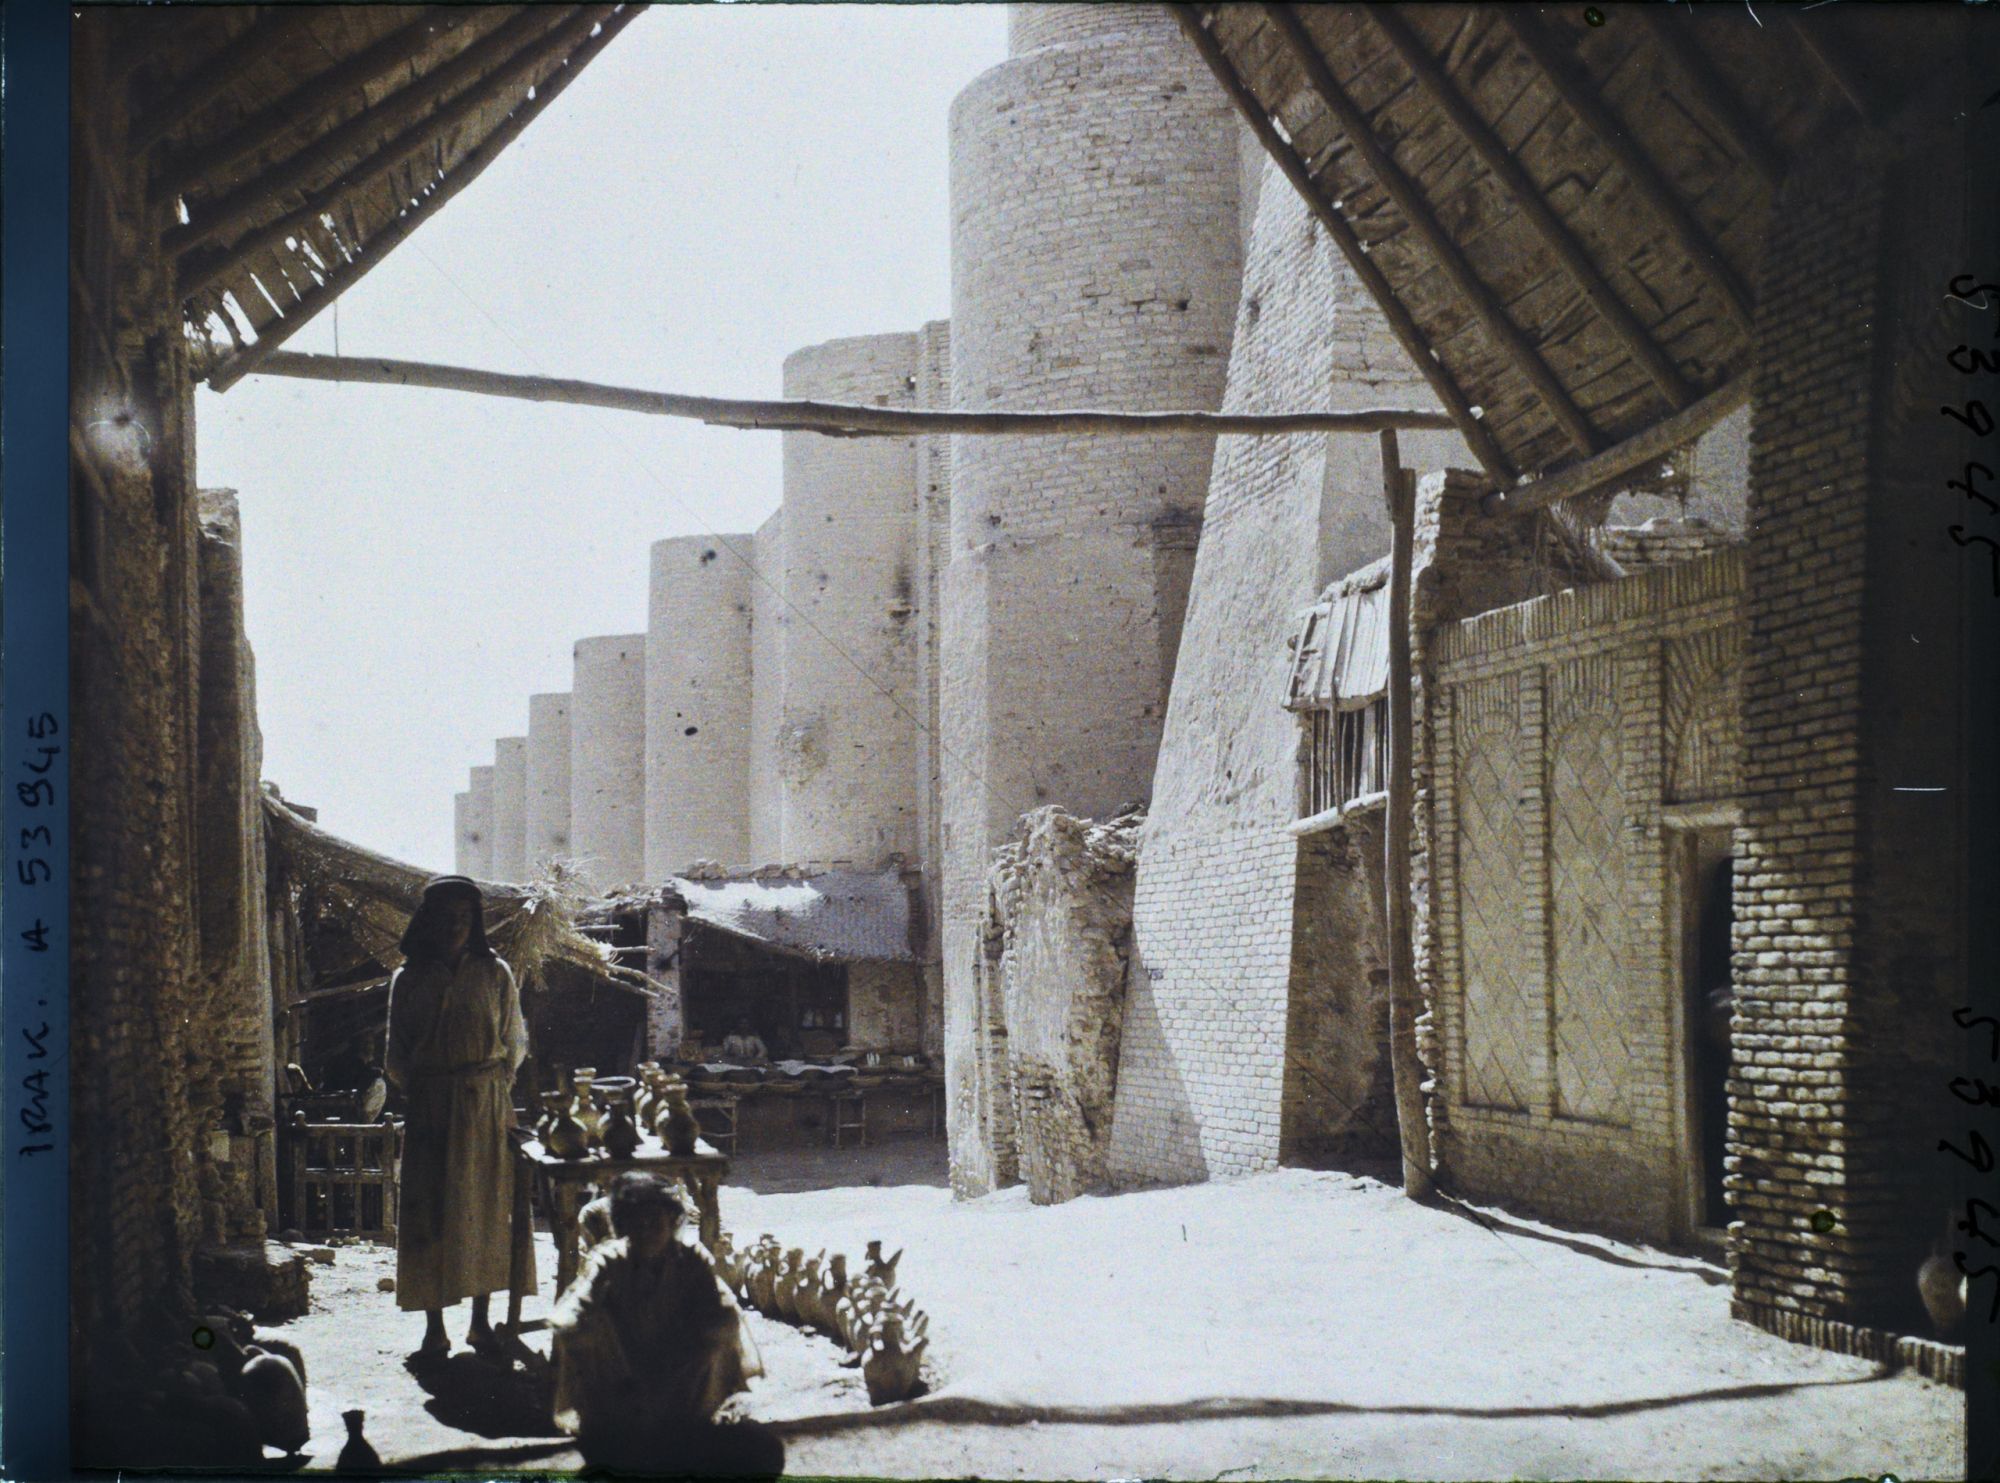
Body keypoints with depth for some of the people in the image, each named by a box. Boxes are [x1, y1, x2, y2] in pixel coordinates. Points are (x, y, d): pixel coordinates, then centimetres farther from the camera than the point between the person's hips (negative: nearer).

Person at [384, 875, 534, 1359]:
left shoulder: (495, 974, 5)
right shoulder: (409, 980, 5)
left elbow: (514, 1044, 7)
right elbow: (396, 1056, 10)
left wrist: (494, 1088, -1)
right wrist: (415, 1091, 1)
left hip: (486, 1105, 0)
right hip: (430, 1109, 0)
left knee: (487, 1207, 3)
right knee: (429, 1210, -3)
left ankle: (480, 1319, 12)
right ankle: (434, 1326, 1)